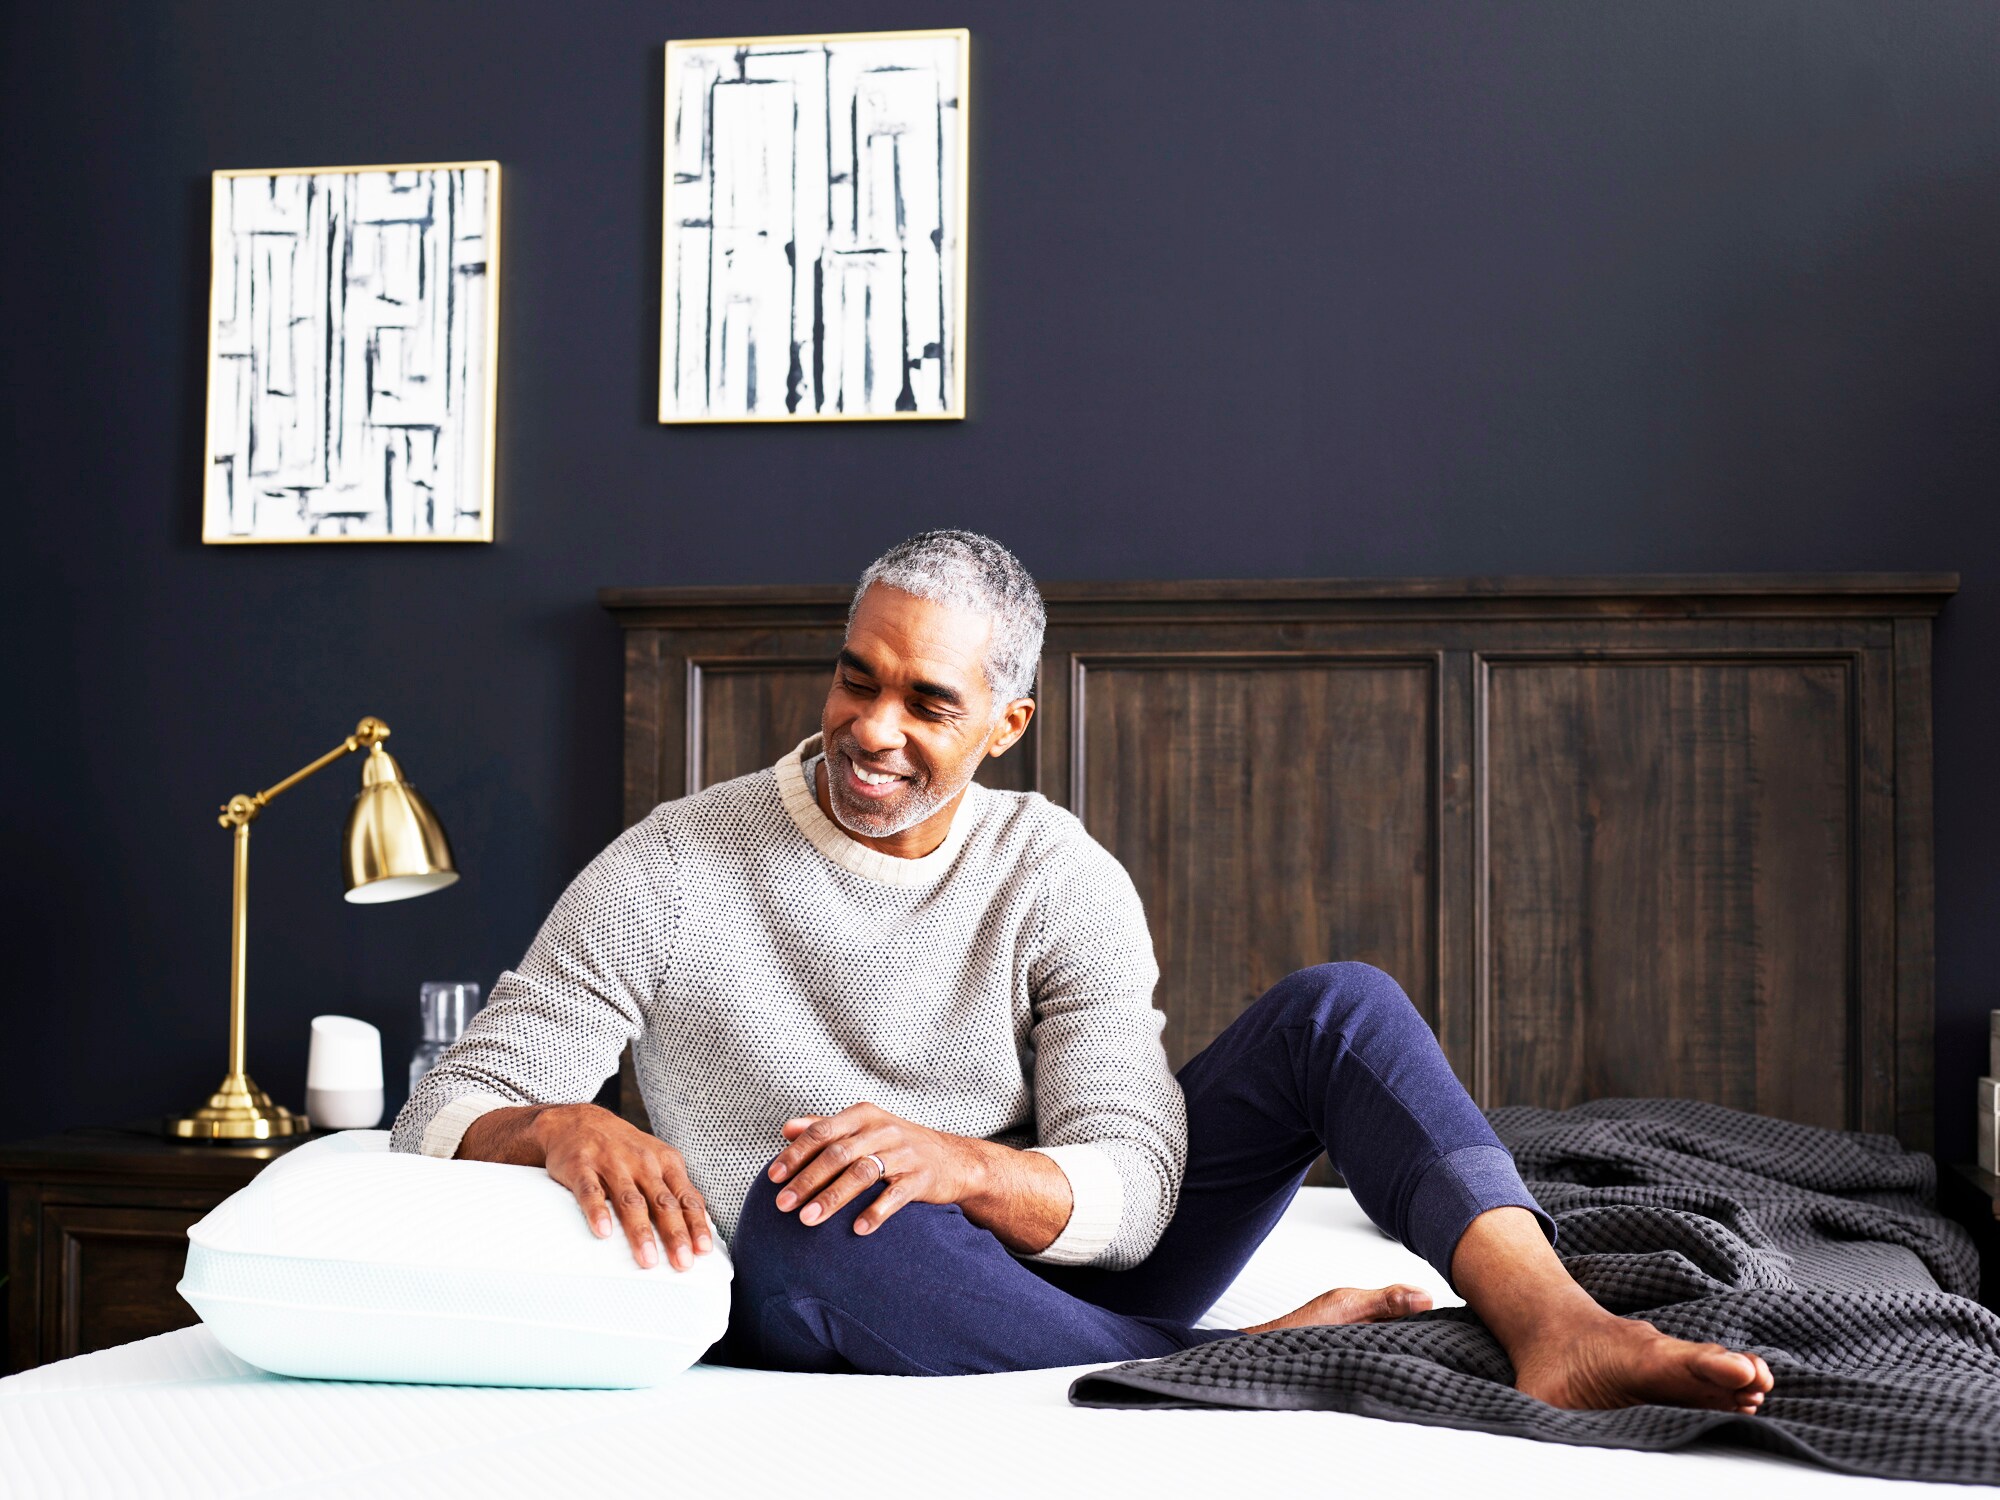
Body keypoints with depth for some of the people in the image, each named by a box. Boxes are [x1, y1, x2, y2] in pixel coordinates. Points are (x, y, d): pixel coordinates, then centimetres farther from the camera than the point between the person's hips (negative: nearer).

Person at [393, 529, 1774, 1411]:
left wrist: (967, 1163, -33)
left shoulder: (1064, 881, -3)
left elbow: (1131, 1189, -11)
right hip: (835, 1325, -2)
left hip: (1062, 1267, 3)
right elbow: (443, 1116, -6)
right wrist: (561, 1127, -30)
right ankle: (1249, 1368, -29)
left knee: (1338, 1005, -11)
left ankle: (1559, 1328, -33)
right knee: (806, 1209, -40)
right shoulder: (669, 873, -6)